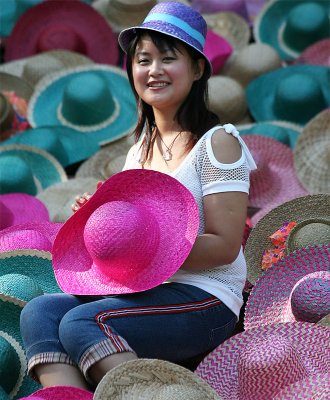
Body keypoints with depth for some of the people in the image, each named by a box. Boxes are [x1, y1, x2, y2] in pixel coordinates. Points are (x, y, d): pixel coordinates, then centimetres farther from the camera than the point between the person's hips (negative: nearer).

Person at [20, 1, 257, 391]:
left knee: (80, 323, -27)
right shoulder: (138, 151, 18)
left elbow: (224, 246, -11)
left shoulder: (218, 143, -5)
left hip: (203, 300, -7)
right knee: (38, 311, -15)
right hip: (143, 291, 8)